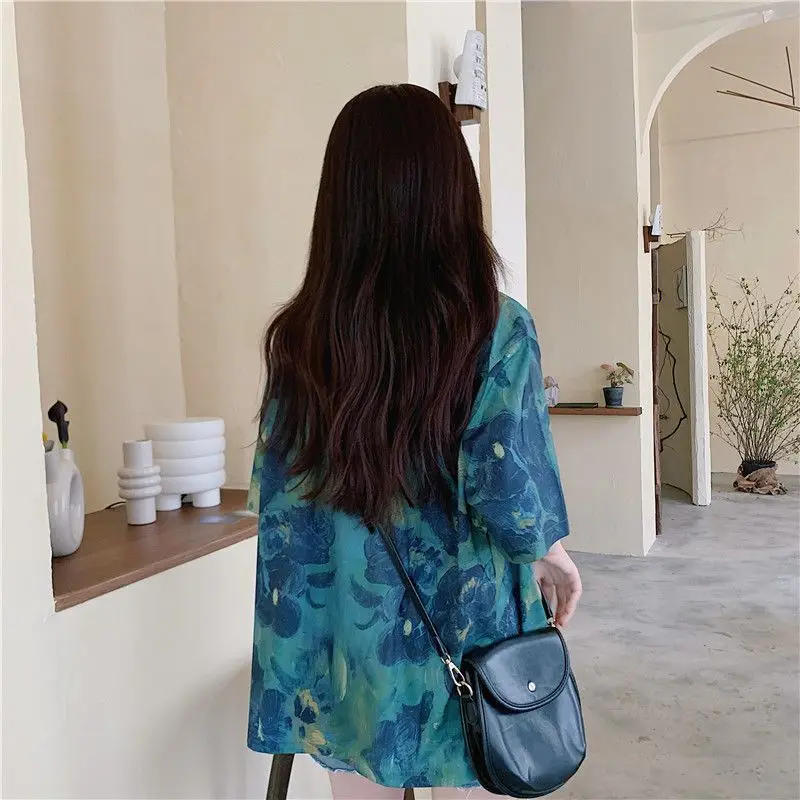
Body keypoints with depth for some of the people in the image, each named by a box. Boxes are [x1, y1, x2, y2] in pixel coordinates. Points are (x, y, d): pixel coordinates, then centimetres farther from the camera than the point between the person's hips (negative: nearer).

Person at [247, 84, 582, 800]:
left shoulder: (298, 337, -7)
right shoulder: (496, 330, -16)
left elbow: (277, 495, -2)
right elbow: (511, 500, -17)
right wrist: (557, 560, 3)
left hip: (342, 640, 3)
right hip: (462, 636, -2)